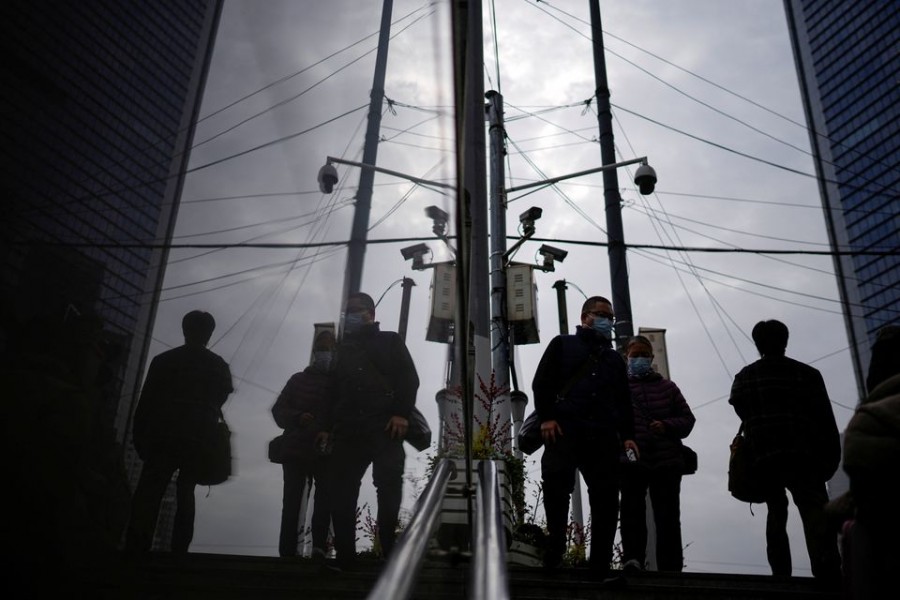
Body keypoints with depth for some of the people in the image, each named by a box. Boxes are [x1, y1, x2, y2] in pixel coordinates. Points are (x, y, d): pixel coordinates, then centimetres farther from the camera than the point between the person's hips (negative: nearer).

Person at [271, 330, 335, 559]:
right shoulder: (298, 379, 17)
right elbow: (279, 410, 10)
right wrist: (298, 418, -11)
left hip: (325, 450, -2)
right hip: (296, 448, 2)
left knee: (325, 495, -14)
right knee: (292, 501, -2)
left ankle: (319, 545, -20)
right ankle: (288, 551, -4)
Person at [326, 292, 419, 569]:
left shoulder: (390, 341, 15)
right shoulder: (341, 348, 24)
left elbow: (409, 378, 3)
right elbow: (331, 389, 19)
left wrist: (401, 413, -12)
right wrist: (326, 427, 7)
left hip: (385, 428, -3)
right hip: (348, 431, 3)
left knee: (388, 488, -6)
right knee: (341, 492, -3)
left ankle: (390, 553, 1)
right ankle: (345, 556, 2)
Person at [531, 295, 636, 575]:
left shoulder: (615, 358, 28)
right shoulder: (563, 344, 16)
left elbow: (624, 400, 23)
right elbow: (541, 382, 4)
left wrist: (627, 434, 8)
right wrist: (546, 417, -10)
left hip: (604, 435, 4)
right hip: (565, 429, -4)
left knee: (606, 499, -3)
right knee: (557, 485, -14)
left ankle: (601, 565, 1)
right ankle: (553, 555, -3)